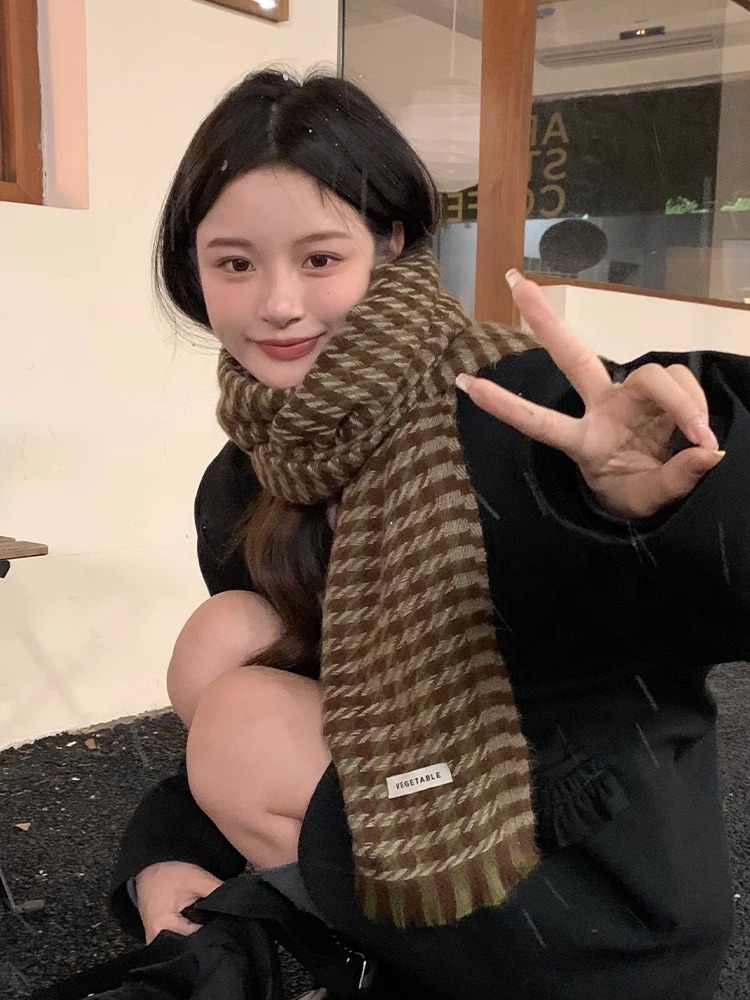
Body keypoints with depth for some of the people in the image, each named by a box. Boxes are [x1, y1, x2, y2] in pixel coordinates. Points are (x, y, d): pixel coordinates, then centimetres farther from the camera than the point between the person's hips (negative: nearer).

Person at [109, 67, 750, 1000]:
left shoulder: (517, 410, -24)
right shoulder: (240, 487, -2)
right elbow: (244, 718, 10)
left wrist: (659, 497, -54)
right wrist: (163, 849, -6)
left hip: (606, 905, -6)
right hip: (423, 810, 6)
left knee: (242, 729, -17)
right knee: (223, 640, -6)